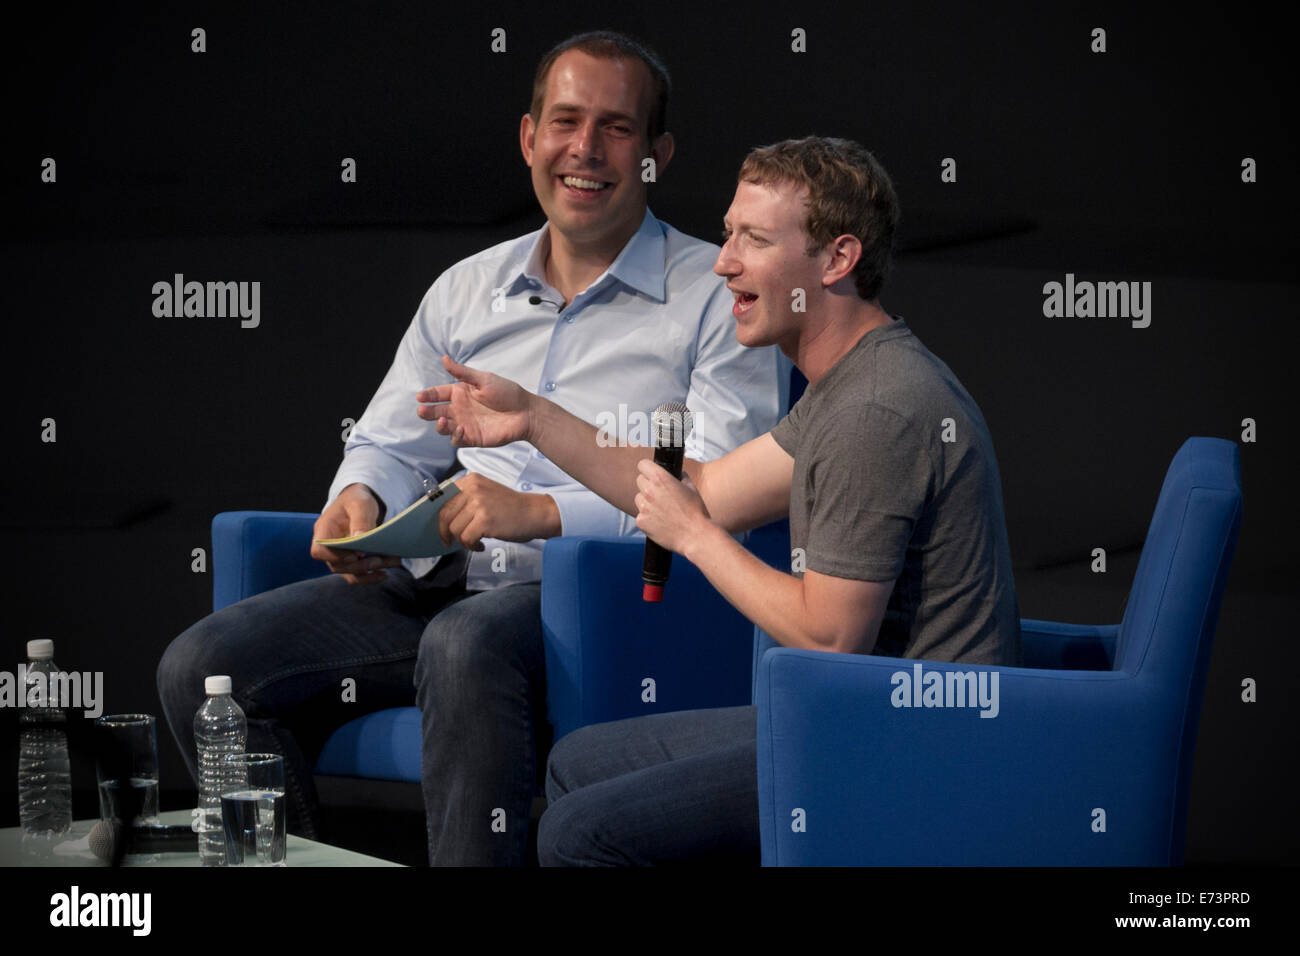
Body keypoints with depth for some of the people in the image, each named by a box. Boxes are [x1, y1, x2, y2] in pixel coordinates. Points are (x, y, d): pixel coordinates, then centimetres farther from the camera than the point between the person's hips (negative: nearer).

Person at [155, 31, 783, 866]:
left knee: (465, 648, -40)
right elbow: (392, 444, 23)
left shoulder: (716, 296, 2)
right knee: (202, 666, -11)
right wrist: (361, 500, -3)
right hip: (436, 580, 6)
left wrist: (543, 512, -18)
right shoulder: (468, 289, 21)